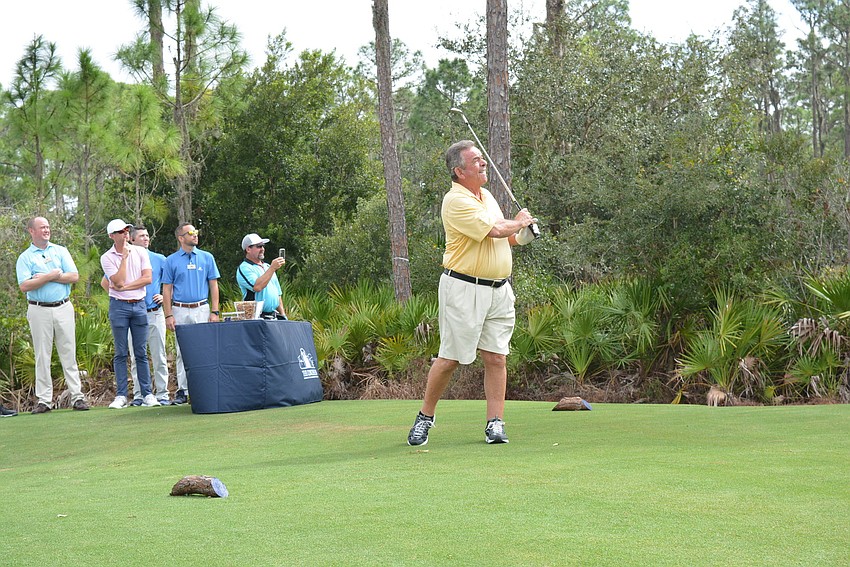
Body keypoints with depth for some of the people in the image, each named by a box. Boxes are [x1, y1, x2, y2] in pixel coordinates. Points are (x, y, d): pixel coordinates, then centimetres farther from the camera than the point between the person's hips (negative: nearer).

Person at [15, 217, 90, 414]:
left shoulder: (60, 251, 10)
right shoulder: (24, 258, 4)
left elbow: (74, 276, -2)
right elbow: (24, 286, -10)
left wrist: (45, 277, -7)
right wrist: (51, 276, -11)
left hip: (63, 308, 1)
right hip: (39, 311, -1)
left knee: (69, 353, 1)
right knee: (42, 355, 1)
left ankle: (77, 396, 1)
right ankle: (44, 400, 5)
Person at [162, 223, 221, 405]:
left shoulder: (207, 258, 8)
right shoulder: (171, 261, 5)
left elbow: (213, 286, 7)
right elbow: (167, 289, 4)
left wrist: (214, 312, -1)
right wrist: (168, 315, -5)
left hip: (202, 310, 1)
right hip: (180, 311, -1)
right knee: (183, 352, 0)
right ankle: (183, 390, 4)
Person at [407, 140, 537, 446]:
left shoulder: (487, 196, 15)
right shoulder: (456, 201, -14)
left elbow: (504, 238, 28)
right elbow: (495, 230, -22)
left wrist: (520, 234, 6)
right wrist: (520, 221, -2)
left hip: (499, 289, 7)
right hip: (464, 289, -7)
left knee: (496, 357, 3)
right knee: (450, 358, -2)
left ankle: (495, 424, 6)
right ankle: (425, 417, 12)